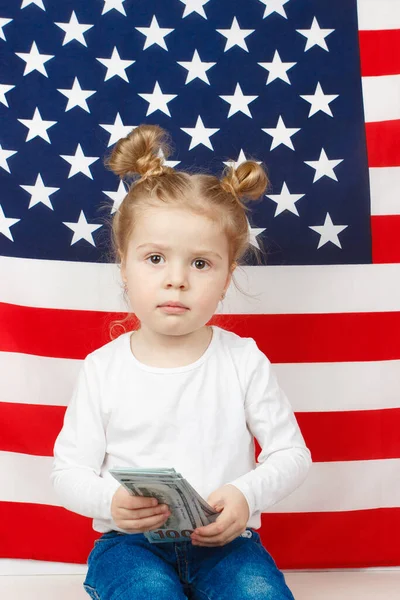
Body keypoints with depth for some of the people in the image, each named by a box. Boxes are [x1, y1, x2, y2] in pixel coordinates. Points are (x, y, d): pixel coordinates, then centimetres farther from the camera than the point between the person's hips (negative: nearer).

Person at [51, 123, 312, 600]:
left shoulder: (244, 360, -3)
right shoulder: (103, 368, -3)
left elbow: (291, 453, 2)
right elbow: (68, 470, 1)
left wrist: (247, 495, -18)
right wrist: (110, 500, -20)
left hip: (224, 540, 1)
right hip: (130, 541, -1)